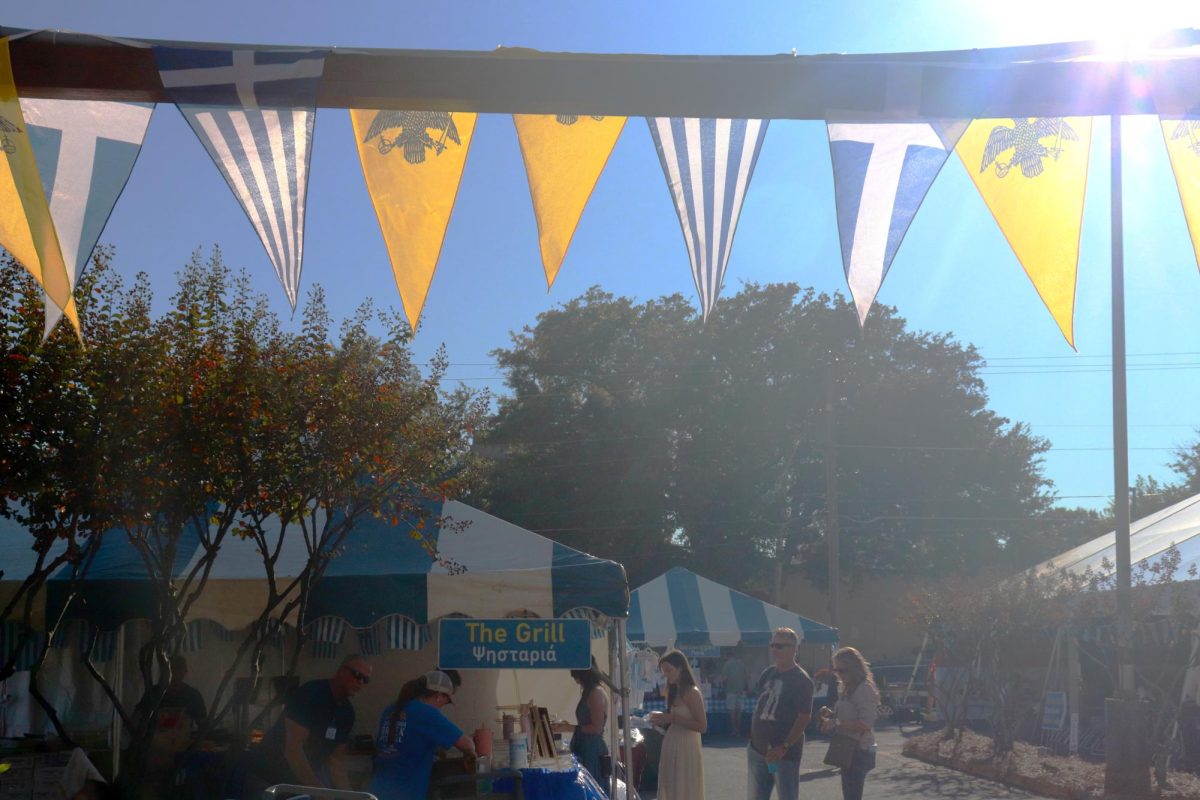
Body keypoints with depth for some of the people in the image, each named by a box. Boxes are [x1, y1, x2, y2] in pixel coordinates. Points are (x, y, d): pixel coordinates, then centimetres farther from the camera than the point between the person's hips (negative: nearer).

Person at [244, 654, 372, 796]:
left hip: (309, 778, 7)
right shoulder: (311, 694, -22)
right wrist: (317, 790, -33)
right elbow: (292, 749, -29)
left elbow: (336, 758, 5)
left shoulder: (347, 712, 1)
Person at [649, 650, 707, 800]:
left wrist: (672, 718, -20)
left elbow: (702, 726, -18)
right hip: (672, 750, 8)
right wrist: (663, 720, 1)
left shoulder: (692, 692, -12)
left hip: (686, 750, -8)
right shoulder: (675, 691, 13)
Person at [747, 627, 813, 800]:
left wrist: (784, 747, -24)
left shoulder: (801, 680, -13)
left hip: (785, 753, -8)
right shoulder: (768, 673, 9)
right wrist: (752, 736, 10)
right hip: (757, 750, 8)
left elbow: (804, 718, -19)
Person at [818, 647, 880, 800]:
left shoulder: (865, 689, -14)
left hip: (859, 752, -10)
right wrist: (832, 715, 3)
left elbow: (865, 724, -22)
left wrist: (836, 723, -26)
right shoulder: (848, 689, 14)